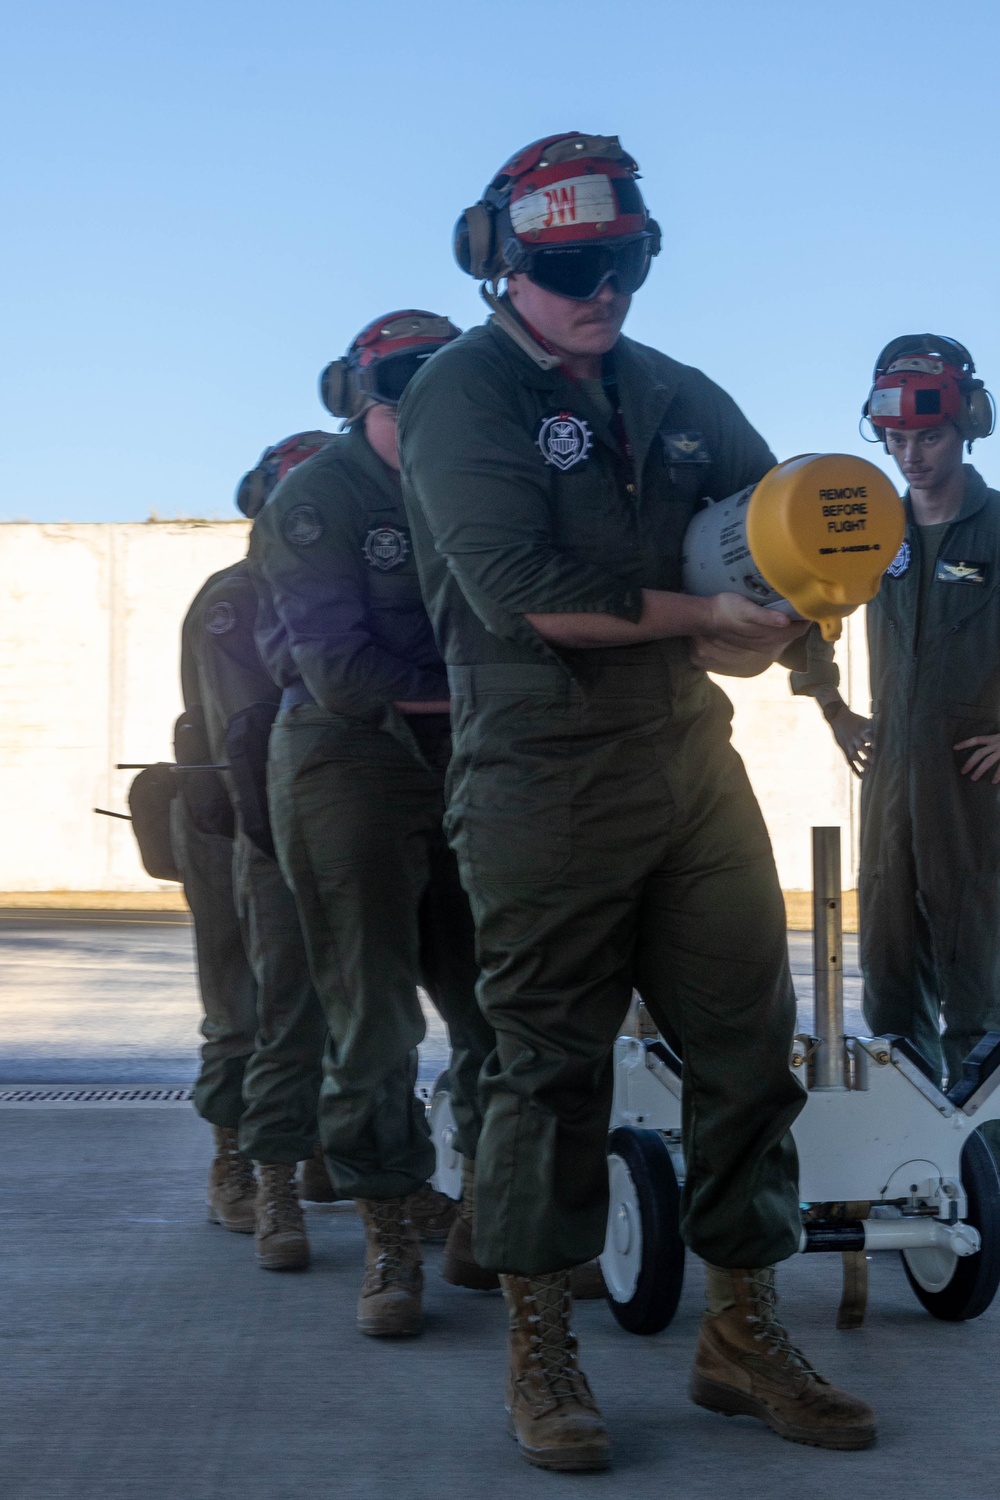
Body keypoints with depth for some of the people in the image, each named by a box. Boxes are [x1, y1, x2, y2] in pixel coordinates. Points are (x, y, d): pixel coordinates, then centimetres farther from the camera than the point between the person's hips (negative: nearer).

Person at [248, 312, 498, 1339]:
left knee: (497, 1010, 5)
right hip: (344, 764, -5)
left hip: (456, 768, 5)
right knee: (373, 1019, -1)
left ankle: (486, 1225, 20)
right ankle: (389, 1245, 10)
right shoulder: (318, 496, -8)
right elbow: (340, 672, -16)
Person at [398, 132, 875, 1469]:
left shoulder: (671, 395, 15)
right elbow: (523, 591, -18)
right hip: (543, 784, -6)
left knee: (747, 1044, 6)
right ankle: (540, 1351, 14)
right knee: (551, 1064, 0)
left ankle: (741, 1334, 19)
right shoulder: (461, 396, -6)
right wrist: (706, 614, -13)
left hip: (691, 756, 6)